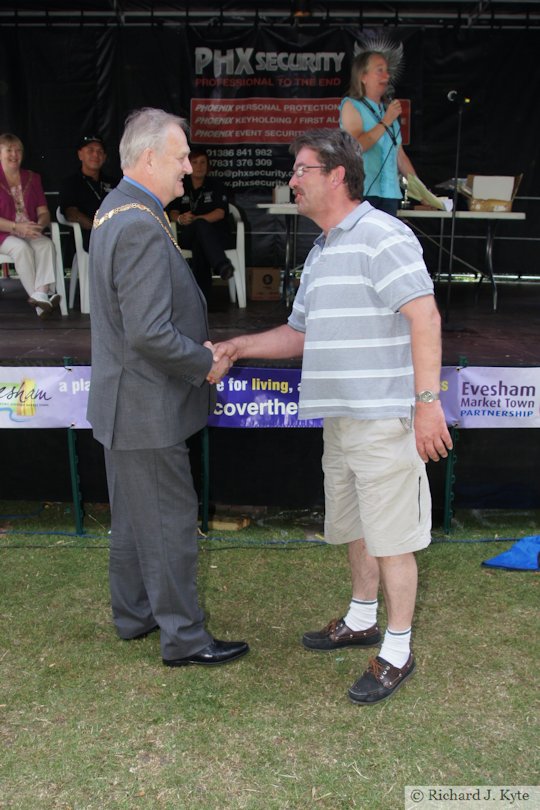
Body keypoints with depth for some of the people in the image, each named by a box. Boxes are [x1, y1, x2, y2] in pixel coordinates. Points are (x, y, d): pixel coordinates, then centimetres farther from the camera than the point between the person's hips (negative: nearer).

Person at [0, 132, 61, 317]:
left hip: (31, 232, 4)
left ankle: (41, 293, -41)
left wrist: (40, 225, -14)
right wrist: (17, 227, -23)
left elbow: (43, 212, 9)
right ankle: (38, 298, -36)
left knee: (47, 244, -28)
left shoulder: (32, 178, 14)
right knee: (22, 248, -34)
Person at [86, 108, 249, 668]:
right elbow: (150, 334, -29)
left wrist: (198, 345, 10)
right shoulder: (142, 227, -23)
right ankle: (183, 637, 17)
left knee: (133, 513, 20)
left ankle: (133, 615, 37)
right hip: (146, 407, -10)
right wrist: (206, 364, -14)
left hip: (123, 400, 10)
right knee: (170, 518, 2)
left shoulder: (113, 210, 10)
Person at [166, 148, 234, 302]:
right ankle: (221, 265, -59)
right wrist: (180, 219, -21)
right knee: (200, 226, -36)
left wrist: (195, 219, -20)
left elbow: (220, 213, -5)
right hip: (187, 236, 1)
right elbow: (172, 212, 5)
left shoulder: (215, 185, 10)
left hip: (216, 235, -1)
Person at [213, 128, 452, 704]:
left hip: (384, 417, -9)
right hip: (339, 418, 9)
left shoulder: (381, 236, -13)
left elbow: (424, 316, -21)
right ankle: (362, 620, 40)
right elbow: (302, 333, 23)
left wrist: (427, 400, -25)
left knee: (390, 536, 2)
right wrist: (240, 346, 14)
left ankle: (398, 652, 17)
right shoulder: (320, 253, 17)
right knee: (355, 527, 21)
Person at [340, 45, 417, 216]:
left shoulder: (388, 109, 18)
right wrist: (386, 122, -13)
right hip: (363, 193, -6)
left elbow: (399, 154, 21)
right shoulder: (351, 105, -1)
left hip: (389, 194, 6)